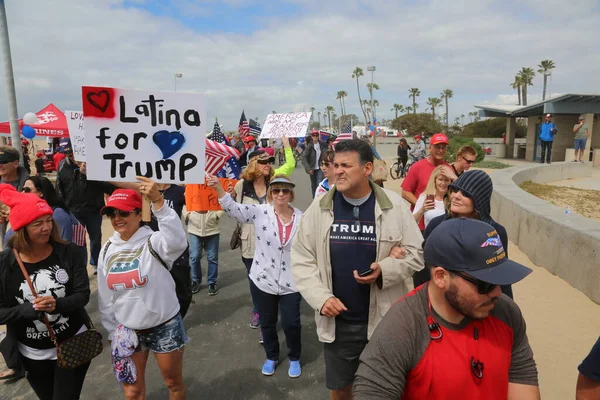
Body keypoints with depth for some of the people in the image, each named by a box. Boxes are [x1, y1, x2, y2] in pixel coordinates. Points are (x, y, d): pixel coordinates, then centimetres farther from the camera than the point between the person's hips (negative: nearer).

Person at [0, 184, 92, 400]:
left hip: (73, 345, -2)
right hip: (32, 354, 2)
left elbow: (83, 295, -12)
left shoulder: (69, 253, -13)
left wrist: (57, 304, -30)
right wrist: (27, 310, -27)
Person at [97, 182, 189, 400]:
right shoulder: (108, 250, -1)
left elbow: (178, 241, -44)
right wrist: (112, 332, 11)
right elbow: (105, 297, 8)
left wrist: (157, 201, -52)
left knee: (174, 382, 16)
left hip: (164, 327, -4)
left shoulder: (153, 242, -18)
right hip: (127, 330, 5)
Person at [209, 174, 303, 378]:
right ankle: (271, 357, 44)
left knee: (291, 323, 7)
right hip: (262, 280, 1)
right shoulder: (260, 212, -10)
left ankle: (294, 358, 36)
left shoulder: (301, 218, -6)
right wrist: (218, 188, -39)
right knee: (267, 322, 18)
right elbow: (234, 208, -23)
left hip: (290, 283, 0)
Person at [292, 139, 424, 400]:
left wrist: (385, 270, -20)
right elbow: (301, 259, -2)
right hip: (336, 321, 2)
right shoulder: (319, 207, -5)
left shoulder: (394, 206, -7)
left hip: (385, 319, -1)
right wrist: (321, 297, -13)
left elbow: (415, 253, -2)